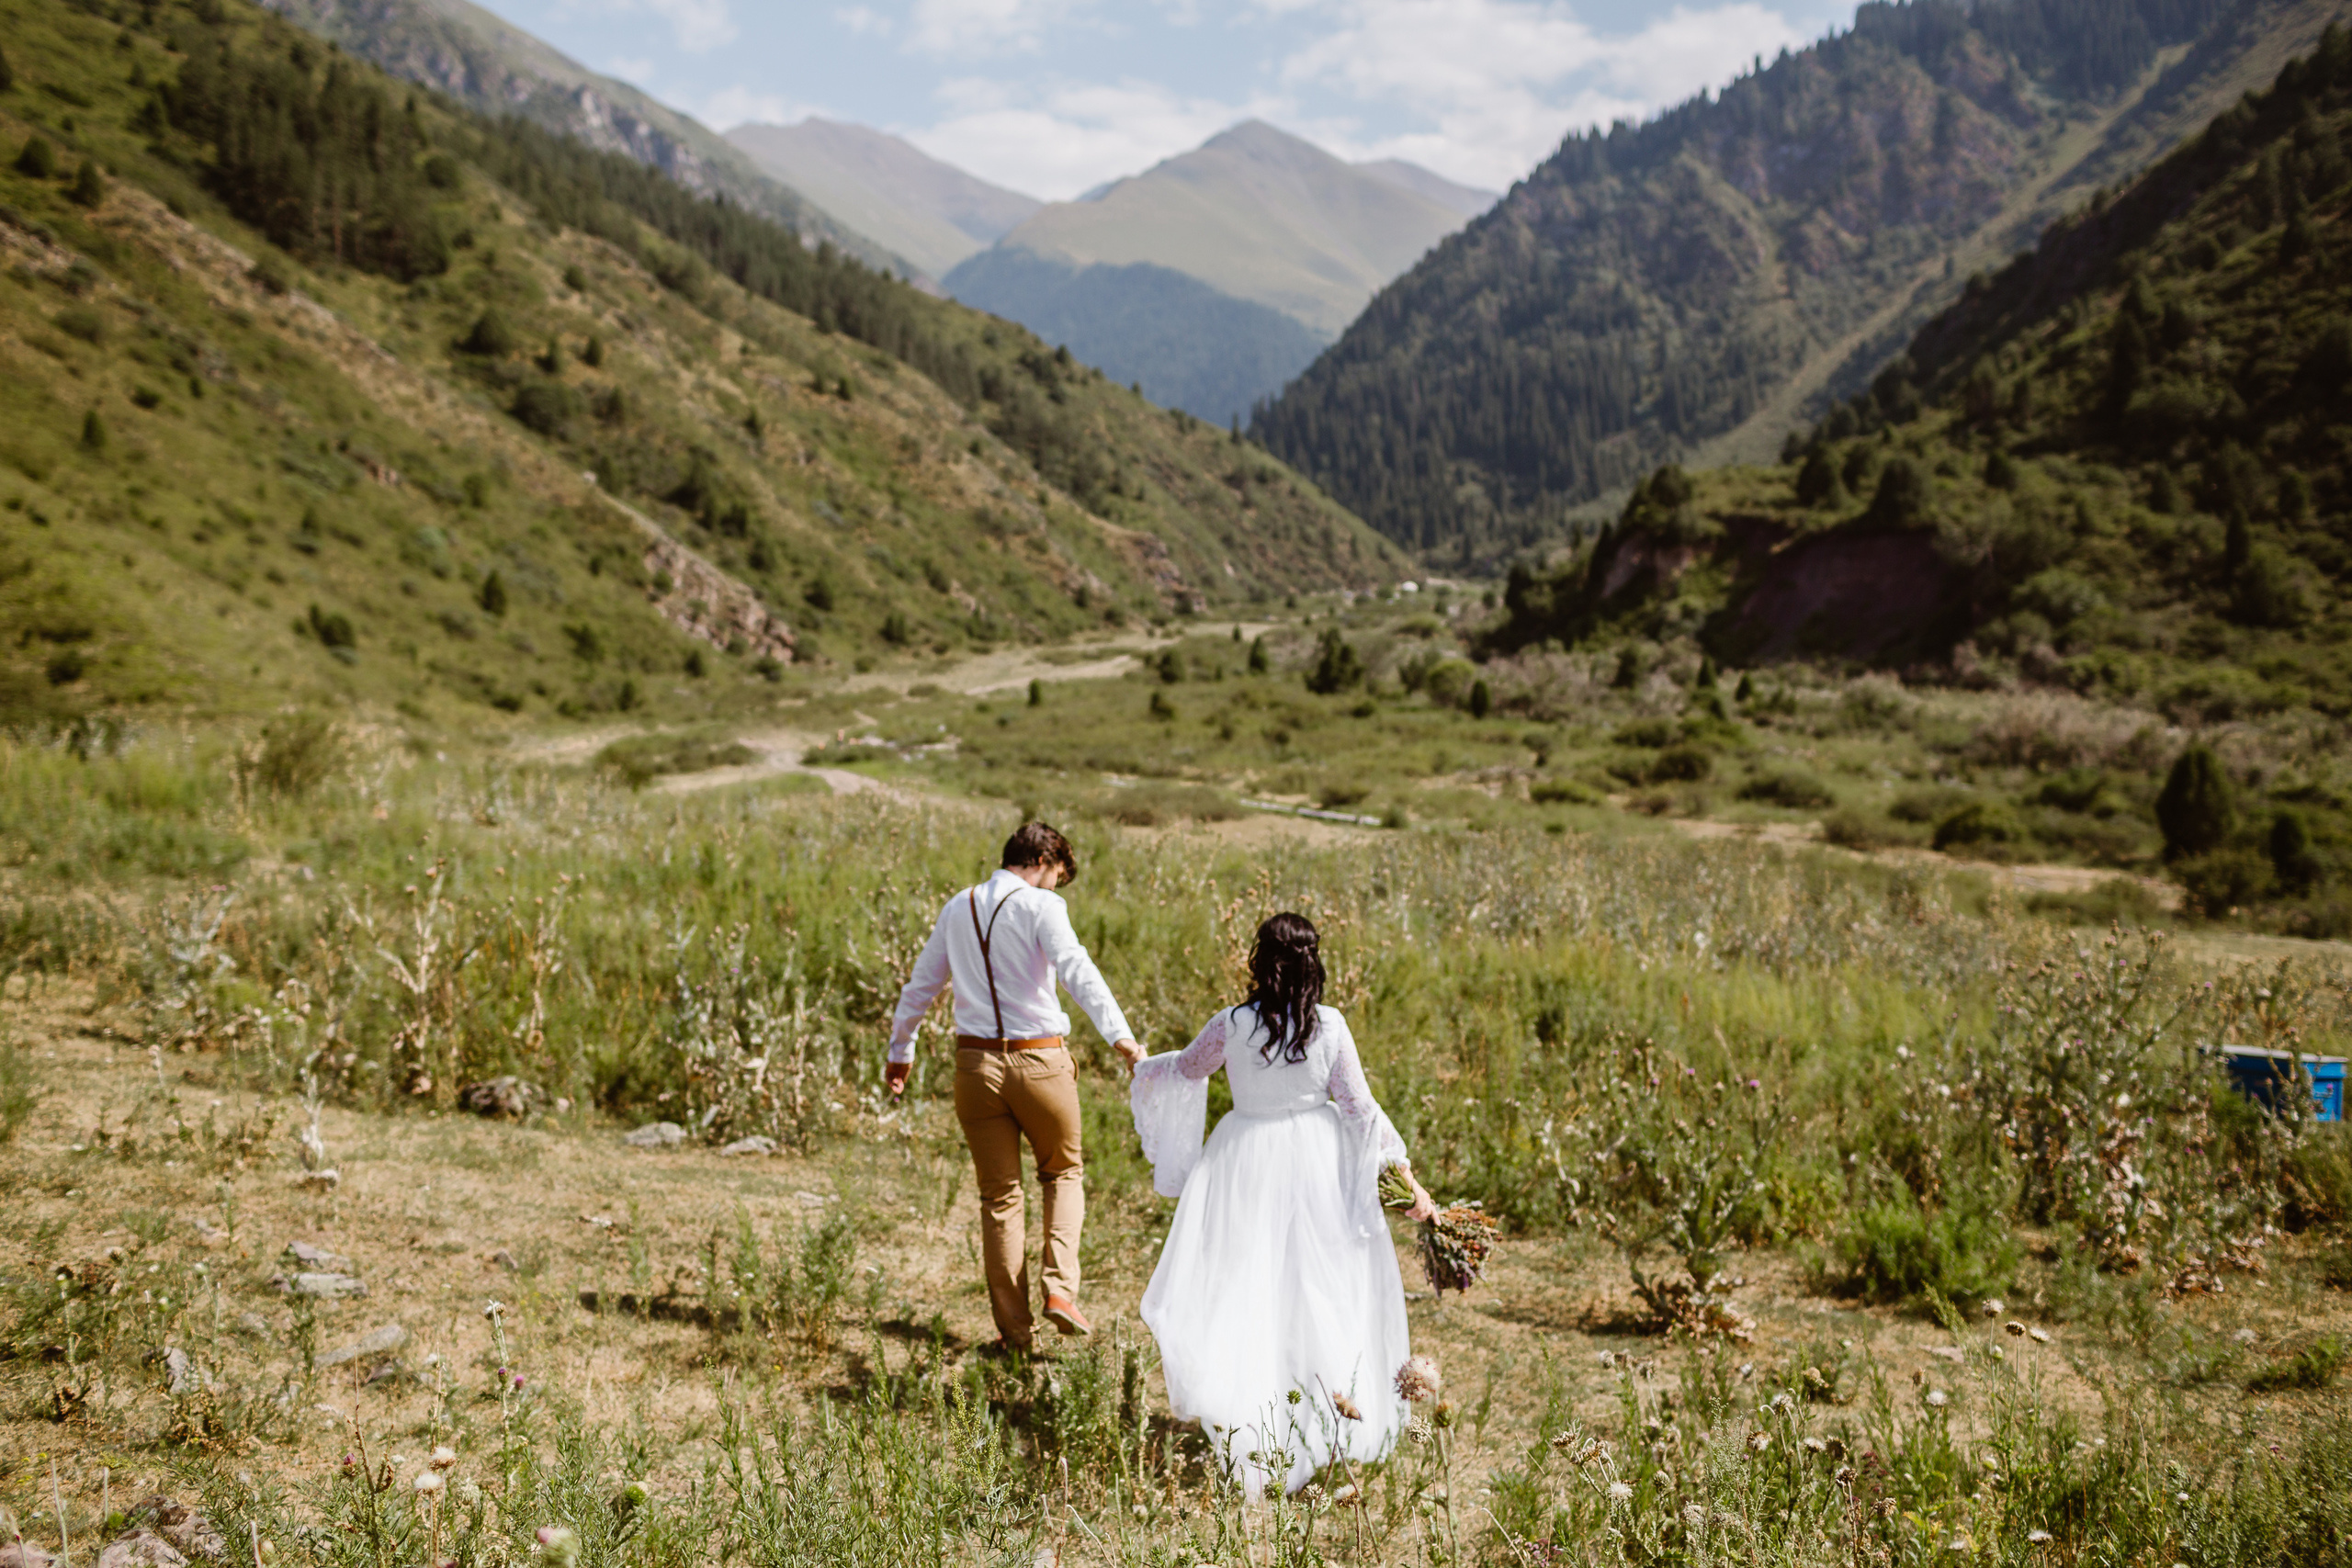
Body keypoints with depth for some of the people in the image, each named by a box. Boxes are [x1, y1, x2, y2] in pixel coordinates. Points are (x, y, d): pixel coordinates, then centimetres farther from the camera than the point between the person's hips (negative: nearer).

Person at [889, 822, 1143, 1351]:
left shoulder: (958, 908, 11)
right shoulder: (1040, 905, -7)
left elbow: (921, 984, 20)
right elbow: (1077, 970, -23)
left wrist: (900, 1051, 31)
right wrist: (1120, 1034, -32)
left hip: (976, 1063, 4)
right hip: (1039, 1060, -4)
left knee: (998, 1194, 11)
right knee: (1063, 1173, 18)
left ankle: (1013, 1327, 13)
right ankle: (1060, 1288, 2)